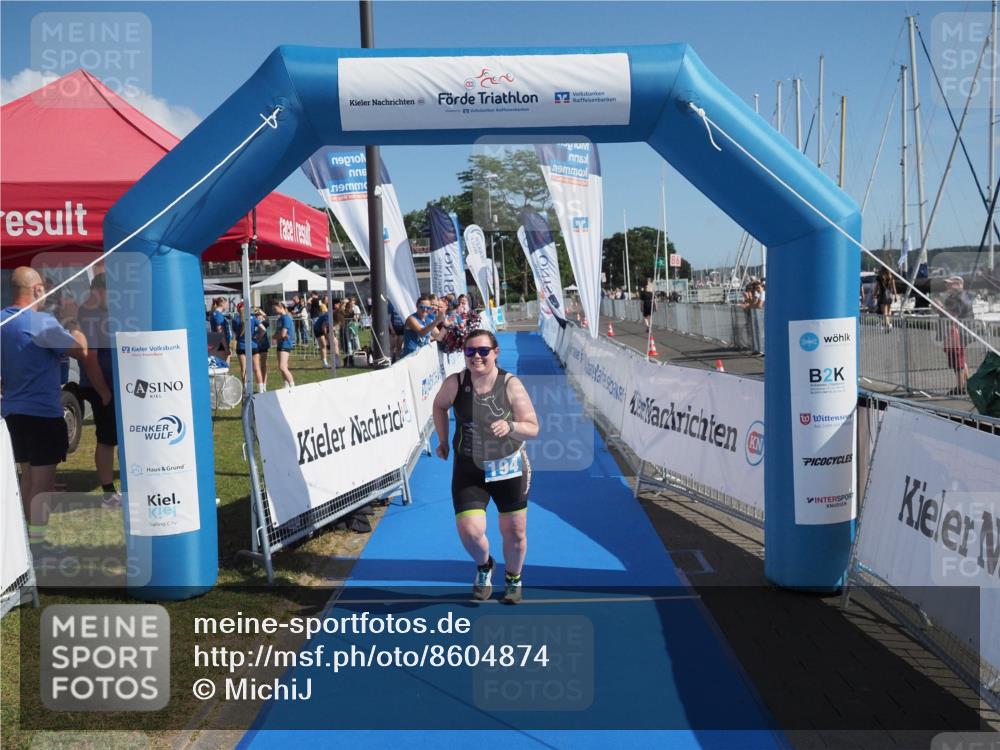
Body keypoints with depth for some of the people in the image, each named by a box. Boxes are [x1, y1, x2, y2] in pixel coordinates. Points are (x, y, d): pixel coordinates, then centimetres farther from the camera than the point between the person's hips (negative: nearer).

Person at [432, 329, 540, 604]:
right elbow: (439, 405, 12)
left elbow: (533, 428, -12)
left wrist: (510, 426, -32)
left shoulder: (511, 385, -15)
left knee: (515, 532, 9)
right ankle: (483, 567, 24)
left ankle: (513, 578, 40)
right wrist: (443, 441, 8)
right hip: (468, 470, 0)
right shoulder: (454, 383, -11)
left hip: (509, 468, 0)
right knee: (469, 530, -12)